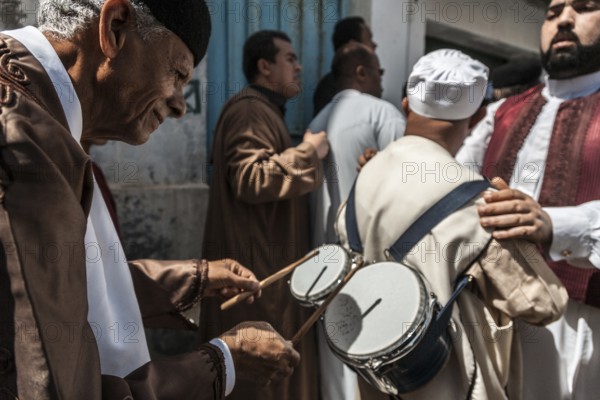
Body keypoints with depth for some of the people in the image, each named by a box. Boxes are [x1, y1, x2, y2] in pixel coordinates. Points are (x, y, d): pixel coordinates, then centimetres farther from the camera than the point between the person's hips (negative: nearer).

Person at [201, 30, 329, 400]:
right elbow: (250, 180, -27)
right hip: (256, 265, -11)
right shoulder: (249, 110, -15)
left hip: (271, 260, 11)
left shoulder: (266, 111, 20)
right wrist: (307, 153, -18)